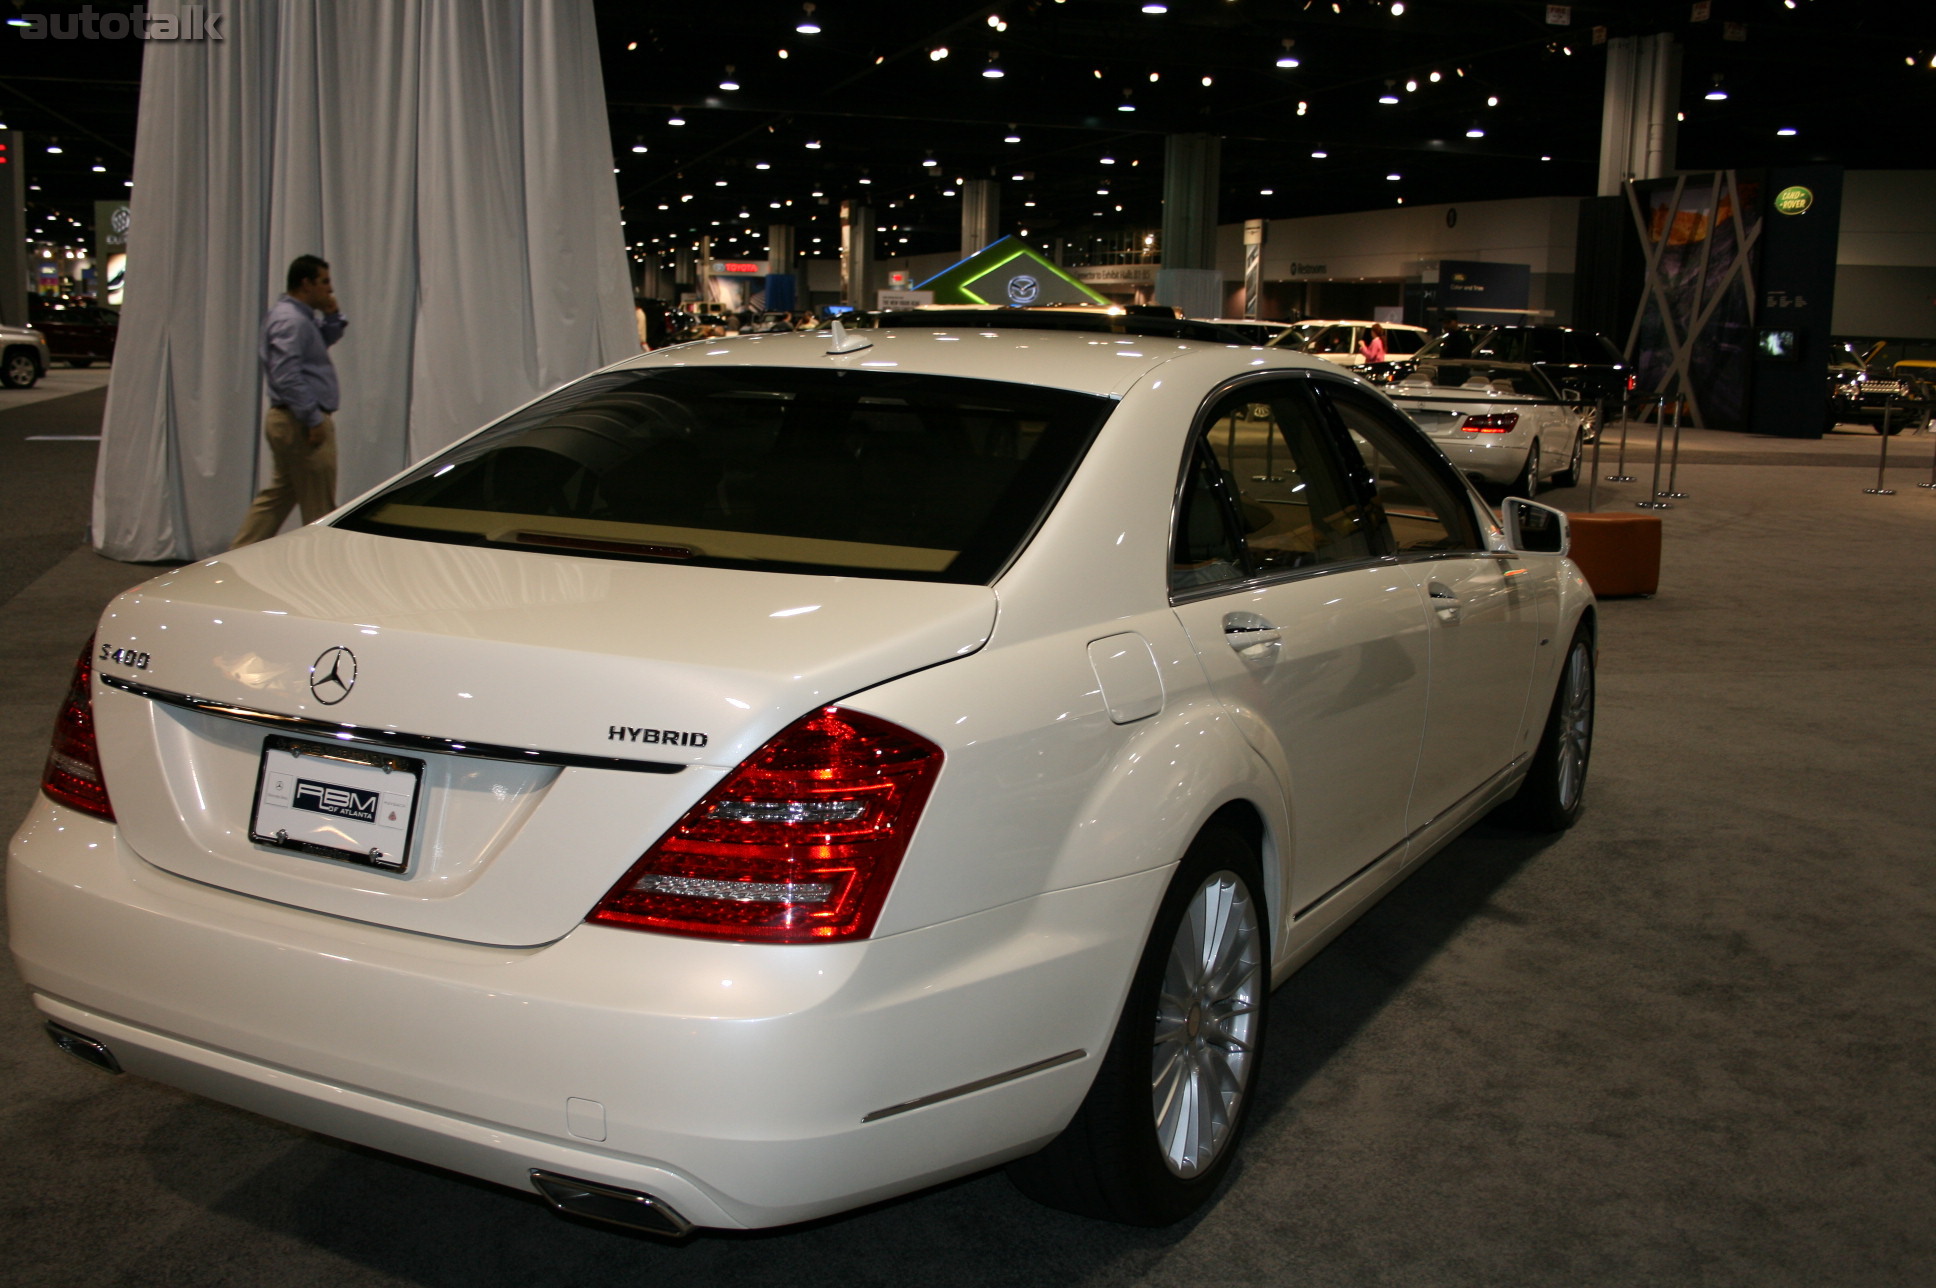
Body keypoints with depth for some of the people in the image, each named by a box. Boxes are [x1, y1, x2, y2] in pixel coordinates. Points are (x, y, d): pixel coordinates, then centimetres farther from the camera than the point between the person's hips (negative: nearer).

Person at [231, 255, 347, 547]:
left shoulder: (300, 317, 16)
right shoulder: (291, 320, -16)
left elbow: (326, 340, 30)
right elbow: (287, 376, -24)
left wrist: (332, 314, 11)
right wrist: (313, 419, -22)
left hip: (287, 421, 11)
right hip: (301, 423, -11)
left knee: (277, 498, 15)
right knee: (320, 509, -2)